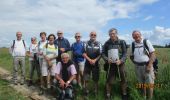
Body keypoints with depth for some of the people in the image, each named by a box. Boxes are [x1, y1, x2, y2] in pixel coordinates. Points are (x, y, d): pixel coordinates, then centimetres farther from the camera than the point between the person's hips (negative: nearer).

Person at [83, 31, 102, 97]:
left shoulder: (99, 44, 2)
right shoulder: (86, 43, 3)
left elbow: (100, 54, -2)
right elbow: (84, 53, -1)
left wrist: (94, 60, -15)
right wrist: (89, 60, -14)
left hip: (95, 63, 0)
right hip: (87, 63, 1)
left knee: (96, 79, 7)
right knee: (86, 79, 3)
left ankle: (96, 92, 22)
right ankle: (86, 92, 17)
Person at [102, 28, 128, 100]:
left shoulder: (122, 42, -1)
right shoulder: (107, 43, 0)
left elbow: (125, 53, -2)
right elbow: (103, 53, 3)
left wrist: (121, 60, -18)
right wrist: (107, 59, -15)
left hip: (120, 64, 0)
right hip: (110, 64, 0)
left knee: (123, 79, 11)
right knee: (109, 80, 4)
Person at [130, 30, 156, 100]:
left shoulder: (146, 42, -6)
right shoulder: (132, 44, 4)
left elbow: (152, 54, -8)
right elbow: (131, 56, 15)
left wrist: (149, 66, -15)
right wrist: (135, 63, 0)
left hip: (147, 65, -3)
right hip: (138, 67, 3)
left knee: (149, 84, -1)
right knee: (141, 83, 13)